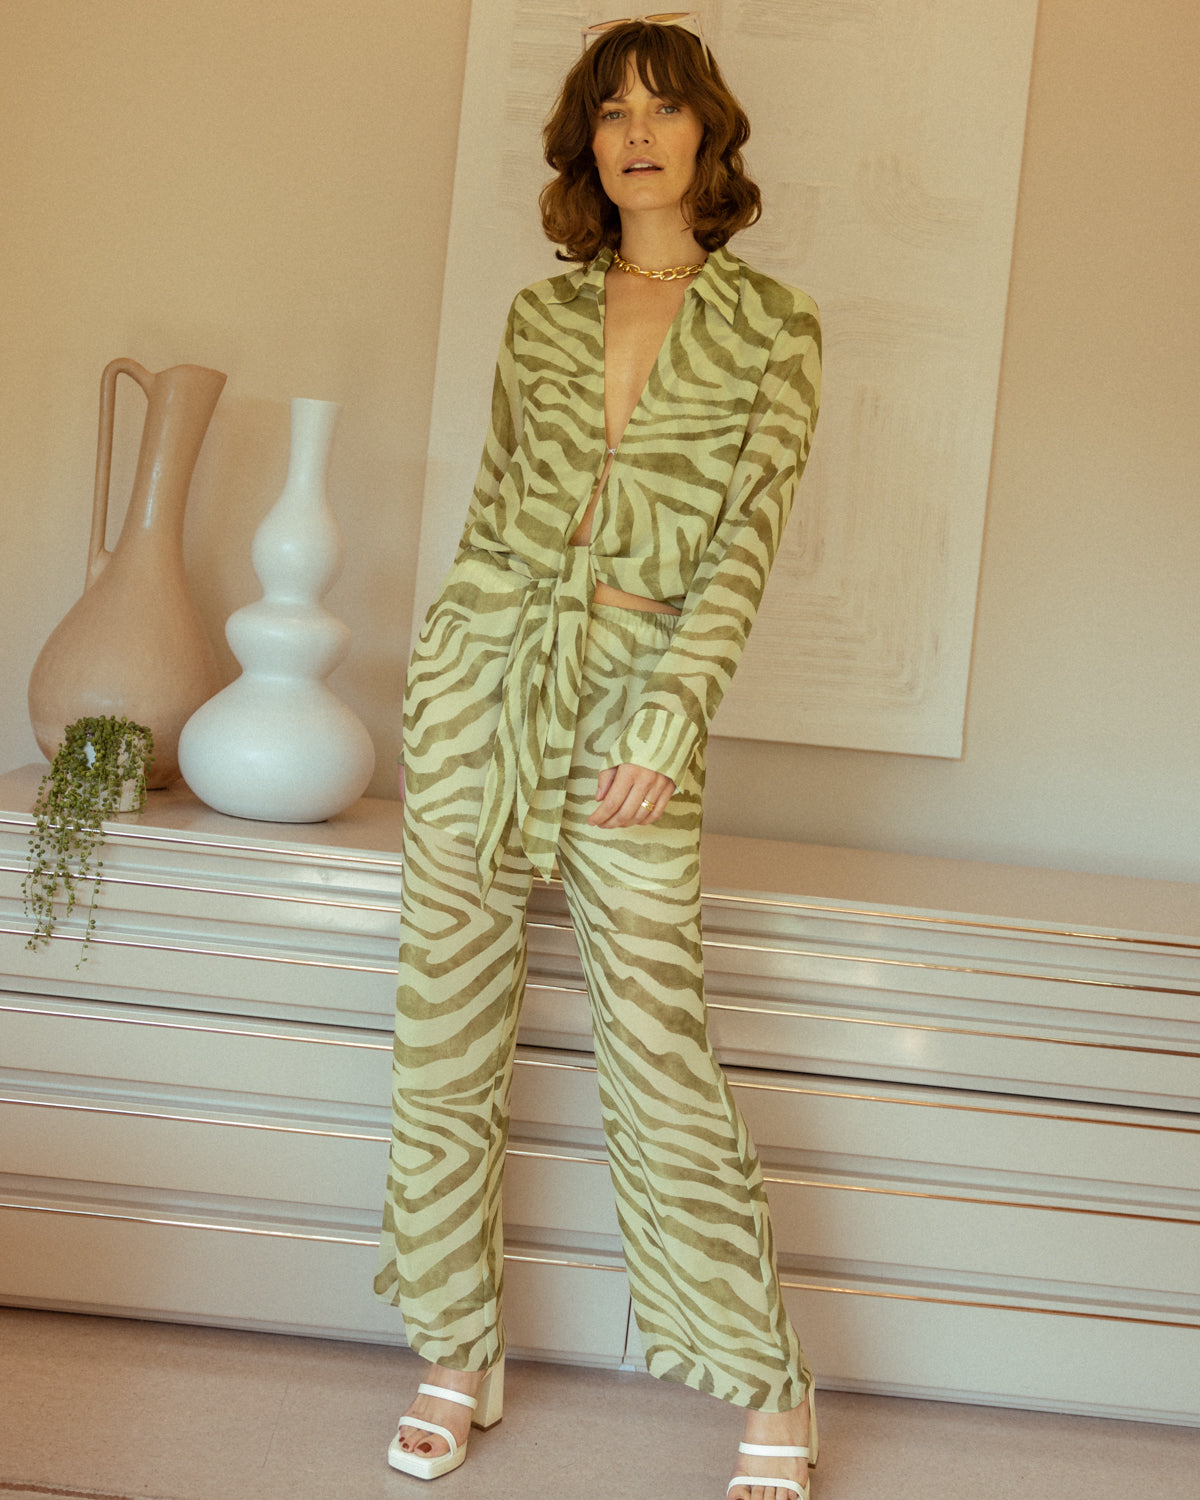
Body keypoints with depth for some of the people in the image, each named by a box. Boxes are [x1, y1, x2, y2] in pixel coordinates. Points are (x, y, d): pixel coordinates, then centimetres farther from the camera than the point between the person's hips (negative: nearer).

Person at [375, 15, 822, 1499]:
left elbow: (745, 539, -4)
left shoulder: (771, 326, 3)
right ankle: (458, 1352, 20)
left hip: (636, 686, -3)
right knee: (449, 1017, 5)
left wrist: (670, 714, -14)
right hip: (479, 662, 4)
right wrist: (445, 681, 14)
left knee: (656, 1044, -5)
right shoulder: (539, 314, 12)